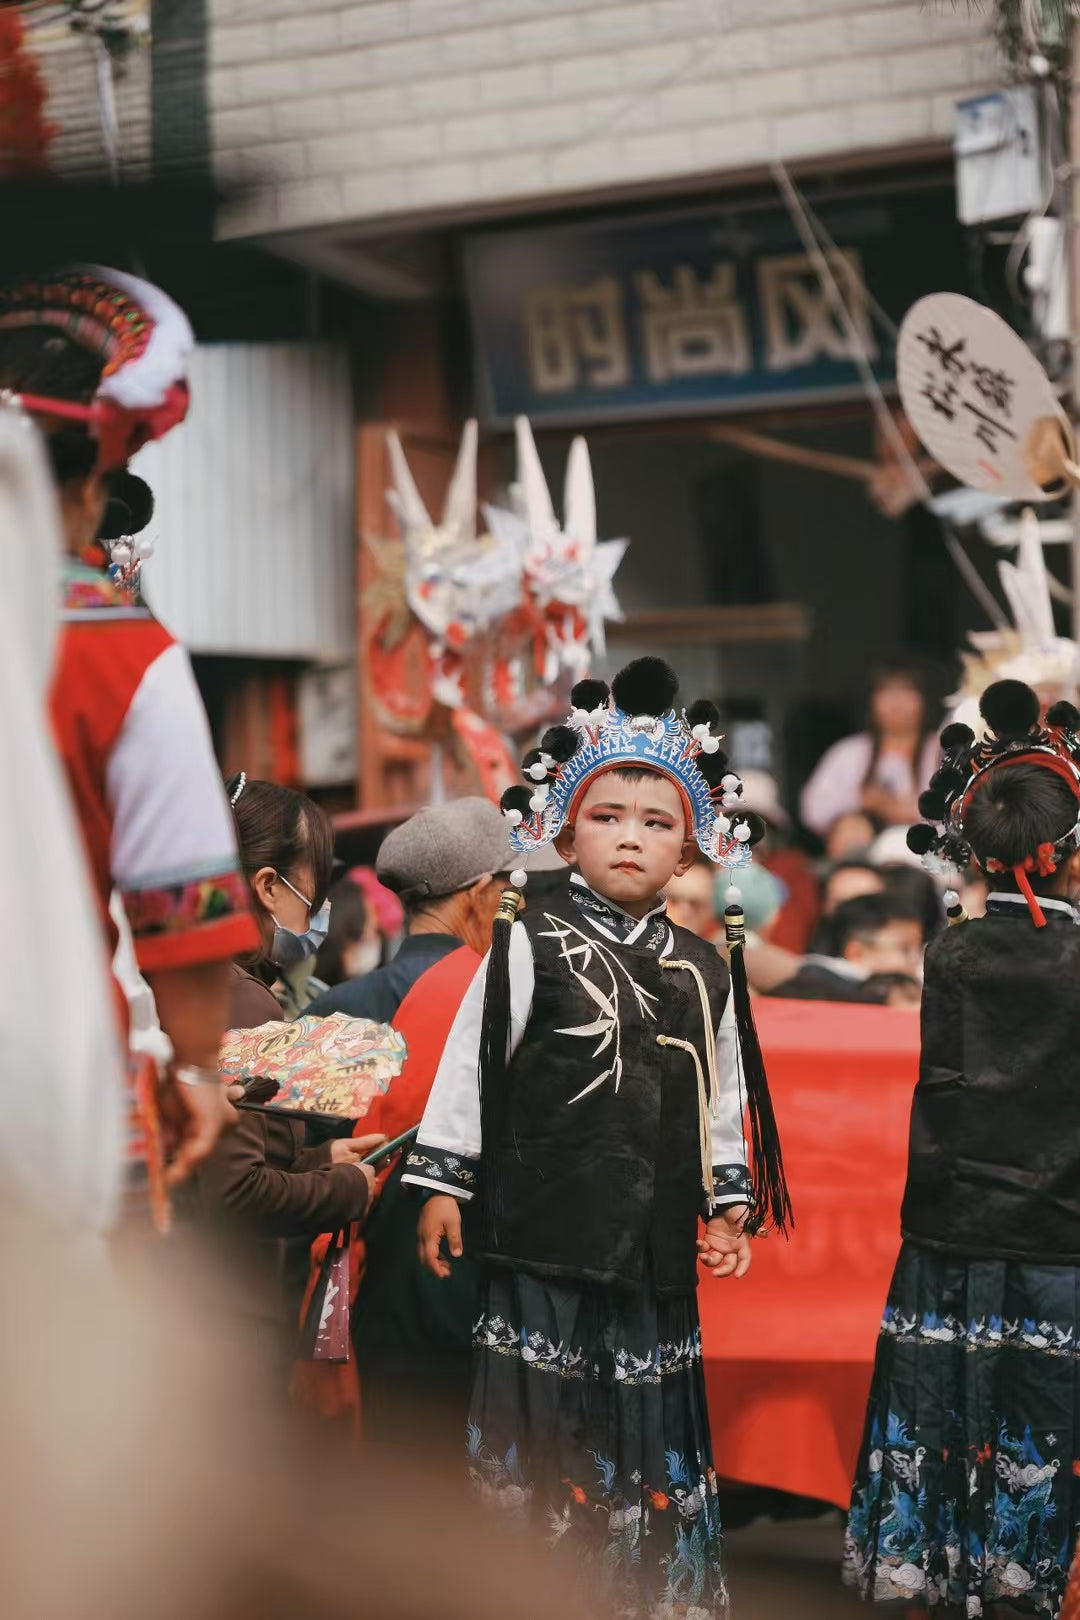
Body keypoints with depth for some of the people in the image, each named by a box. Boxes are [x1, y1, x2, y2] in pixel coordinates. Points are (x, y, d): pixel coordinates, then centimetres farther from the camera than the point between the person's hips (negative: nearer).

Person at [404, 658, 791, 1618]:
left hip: (656, 1244, 4)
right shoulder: (529, 947, -4)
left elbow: (721, 1100, 16)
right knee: (542, 1432, 2)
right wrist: (443, 1183, 0)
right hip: (544, 1232, -3)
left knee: (653, 1429, 11)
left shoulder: (704, 972, 8)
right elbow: (469, 1065, 0)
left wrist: (730, 1206, 13)